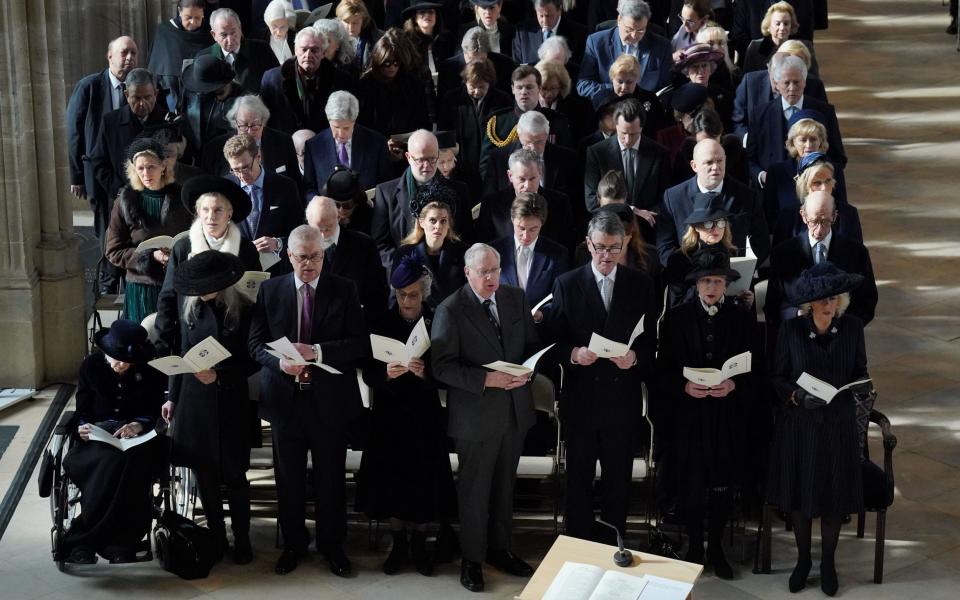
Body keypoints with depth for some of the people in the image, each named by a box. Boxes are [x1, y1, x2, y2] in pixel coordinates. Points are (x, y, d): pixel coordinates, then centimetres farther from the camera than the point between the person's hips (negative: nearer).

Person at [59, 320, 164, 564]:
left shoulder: (150, 370, -1)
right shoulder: (92, 364, 3)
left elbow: (155, 413, -1)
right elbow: (82, 410, 5)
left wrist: (138, 425, -24)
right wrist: (83, 426, -18)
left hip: (137, 437, -1)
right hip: (97, 435, 1)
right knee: (111, 463, -36)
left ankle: (83, 540, -30)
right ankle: (118, 541, -30)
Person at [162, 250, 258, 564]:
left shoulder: (242, 310, -10)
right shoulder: (190, 306, 2)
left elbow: (252, 362, -7)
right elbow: (183, 353, 11)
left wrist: (219, 375, -19)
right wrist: (173, 397, 12)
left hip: (231, 402, -4)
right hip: (194, 400, 4)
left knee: (234, 475, 4)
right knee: (203, 473, 8)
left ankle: (242, 540, 18)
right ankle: (217, 538, 21)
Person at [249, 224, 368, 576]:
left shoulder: (343, 290, -1)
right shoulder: (270, 290, 3)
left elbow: (360, 344, -7)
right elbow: (256, 342, 2)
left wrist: (317, 352, -20)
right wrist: (280, 362, -18)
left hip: (329, 399, -1)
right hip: (285, 397, 1)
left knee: (331, 477, 10)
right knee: (289, 478, 11)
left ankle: (332, 545, 24)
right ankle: (293, 544, 27)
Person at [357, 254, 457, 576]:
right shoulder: (382, 324, 0)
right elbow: (368, 374, -2)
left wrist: (426, 372, -25)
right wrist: (386, 373, -22)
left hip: (425, 416, -1)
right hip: (390, 415, 1)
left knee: (424, 479, 2)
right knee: (391, 478, 4)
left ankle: (419, 543, 18)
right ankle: (398, 543, 19)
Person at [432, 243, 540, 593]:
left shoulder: (516, 299, 2)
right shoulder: (451, 310, -13)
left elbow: (533, 344, 10)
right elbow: (442, 366, -16)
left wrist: (526, 371, -11)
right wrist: (486, 379, -25)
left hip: (515, 409, 5)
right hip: (476, 413, -5)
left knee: (504, 485, 18)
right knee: (474, 489, 8)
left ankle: (500, 549, 34)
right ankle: (472, 559, 23)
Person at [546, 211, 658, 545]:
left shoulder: (641, 285, 1)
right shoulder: (567, 284, -2)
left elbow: (651, 340, 3)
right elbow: (554, 341, -1)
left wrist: (635, 357, -17)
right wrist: (573, 354, -21)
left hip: (623, 398, 1)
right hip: (580, 396, 0)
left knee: (618, 481, 10)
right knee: (579, 479, 10)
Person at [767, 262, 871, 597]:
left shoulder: (852, 328, -5)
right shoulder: (791, 330, -7)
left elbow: (861, 372, 5)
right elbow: (777, 377, -2)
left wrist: (861, 384, -16)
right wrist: (796, 395, -20)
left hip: (838, 423, 1)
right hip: (799, 423, 0)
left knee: (834, 495, 7)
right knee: (799, 493, 8)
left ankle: (828, 563, 27)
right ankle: (803, 560, 29)